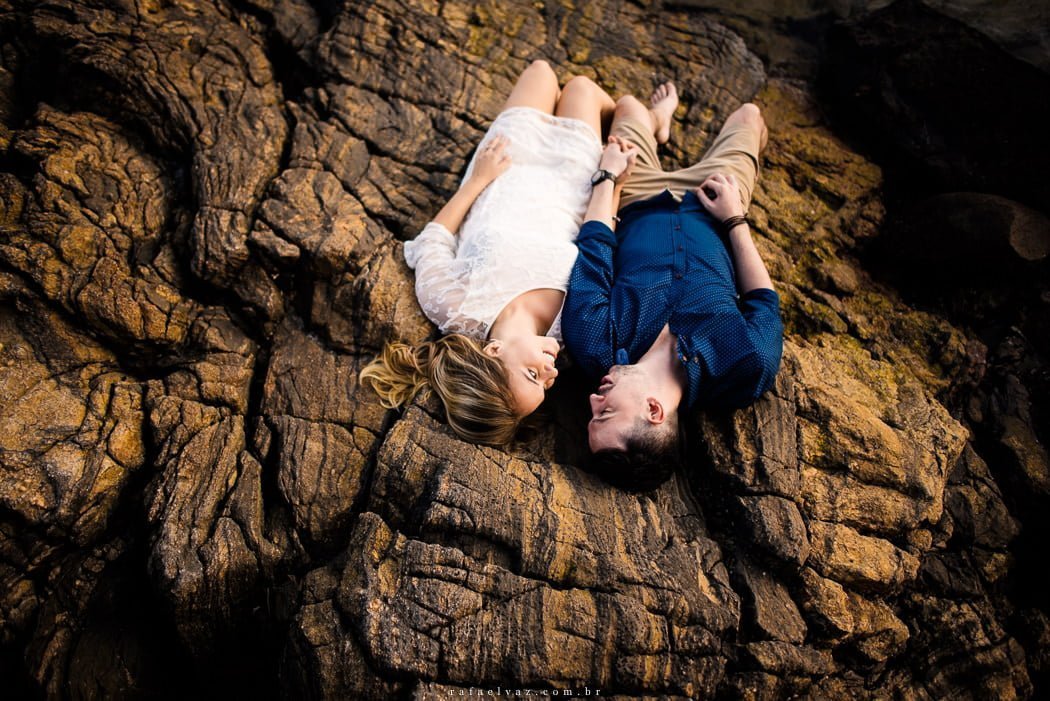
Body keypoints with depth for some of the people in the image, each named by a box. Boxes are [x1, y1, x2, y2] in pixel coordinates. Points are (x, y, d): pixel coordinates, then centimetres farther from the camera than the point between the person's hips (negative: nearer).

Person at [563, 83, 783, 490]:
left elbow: (593, 251, -29)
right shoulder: (751, 368, -40)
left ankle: (659, 120, 58)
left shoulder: (595, 351, -42)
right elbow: (763, 298, -18)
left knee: (629, 106, 19)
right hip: (710, 218, 0)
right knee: (748, 113, 20)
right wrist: (734, 220, -10)